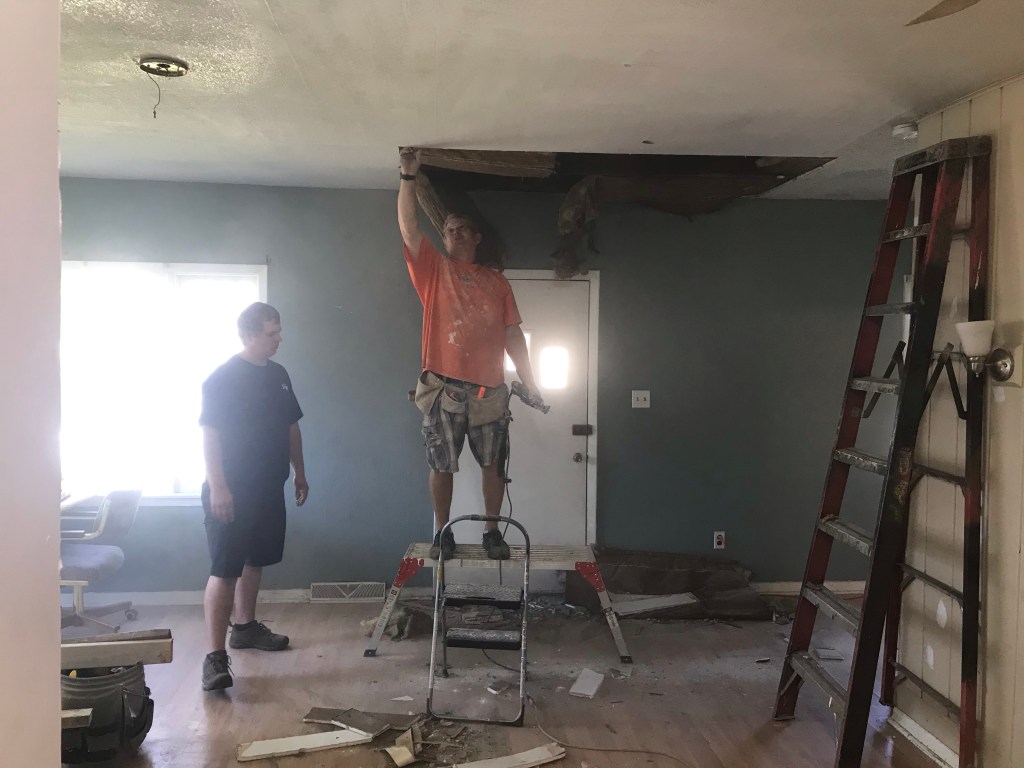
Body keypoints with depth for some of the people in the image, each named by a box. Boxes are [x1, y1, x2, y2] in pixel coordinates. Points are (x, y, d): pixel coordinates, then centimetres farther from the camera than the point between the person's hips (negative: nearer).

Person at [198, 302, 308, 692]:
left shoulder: (279, 375, 10)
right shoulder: (222, 378, -12)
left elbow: (291, 428, 18)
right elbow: (210, 434, -16)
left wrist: (299, 473, 17)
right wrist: (217, 487, -21)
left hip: (268, 488, 8)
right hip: (231, 491, -7)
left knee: (255, 561, 18)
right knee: (225, 569, -9)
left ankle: (245, 626, 34)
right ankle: (216, 655, -8)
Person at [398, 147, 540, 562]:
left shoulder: (496, 280, 12)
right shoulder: (434, 269, 7)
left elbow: (513, 334, 9)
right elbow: (408, 227, -7)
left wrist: (530, 384, 5)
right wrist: (409, 176, -17)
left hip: (489, 389, 2)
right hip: (442, 387, -1)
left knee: (492, 463, 6)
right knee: (441, 465, 4)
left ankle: (492, 531, 20)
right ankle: (442, 533, 17)